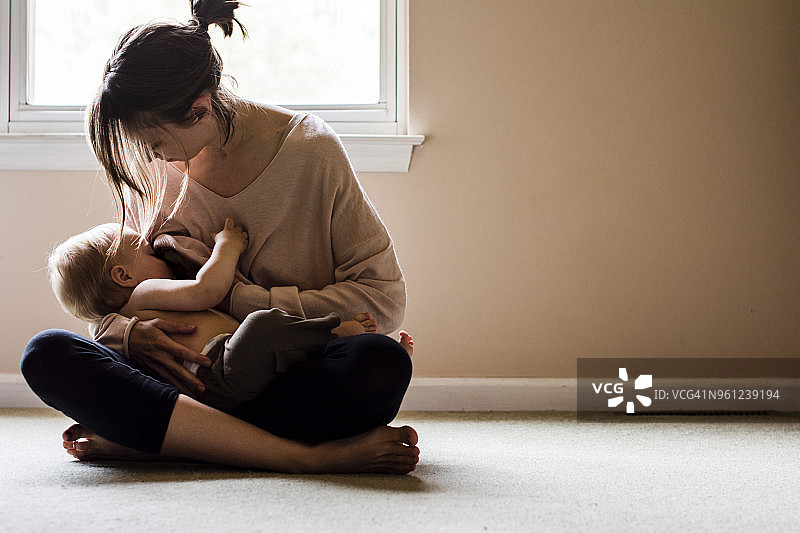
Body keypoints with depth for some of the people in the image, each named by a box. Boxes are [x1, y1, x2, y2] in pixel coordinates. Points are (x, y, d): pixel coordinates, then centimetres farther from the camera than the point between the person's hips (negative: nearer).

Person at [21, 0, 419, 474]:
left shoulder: (310, 150, -7)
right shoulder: (148, 167, 6)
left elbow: (384, 298, -8)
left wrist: (239, 301, -11)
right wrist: (128, 332, -14)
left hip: (291, 379, -2)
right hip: (188, 383, 3)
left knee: (384, 364, -37)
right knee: (47, 355, -24)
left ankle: (128, 440, -27)